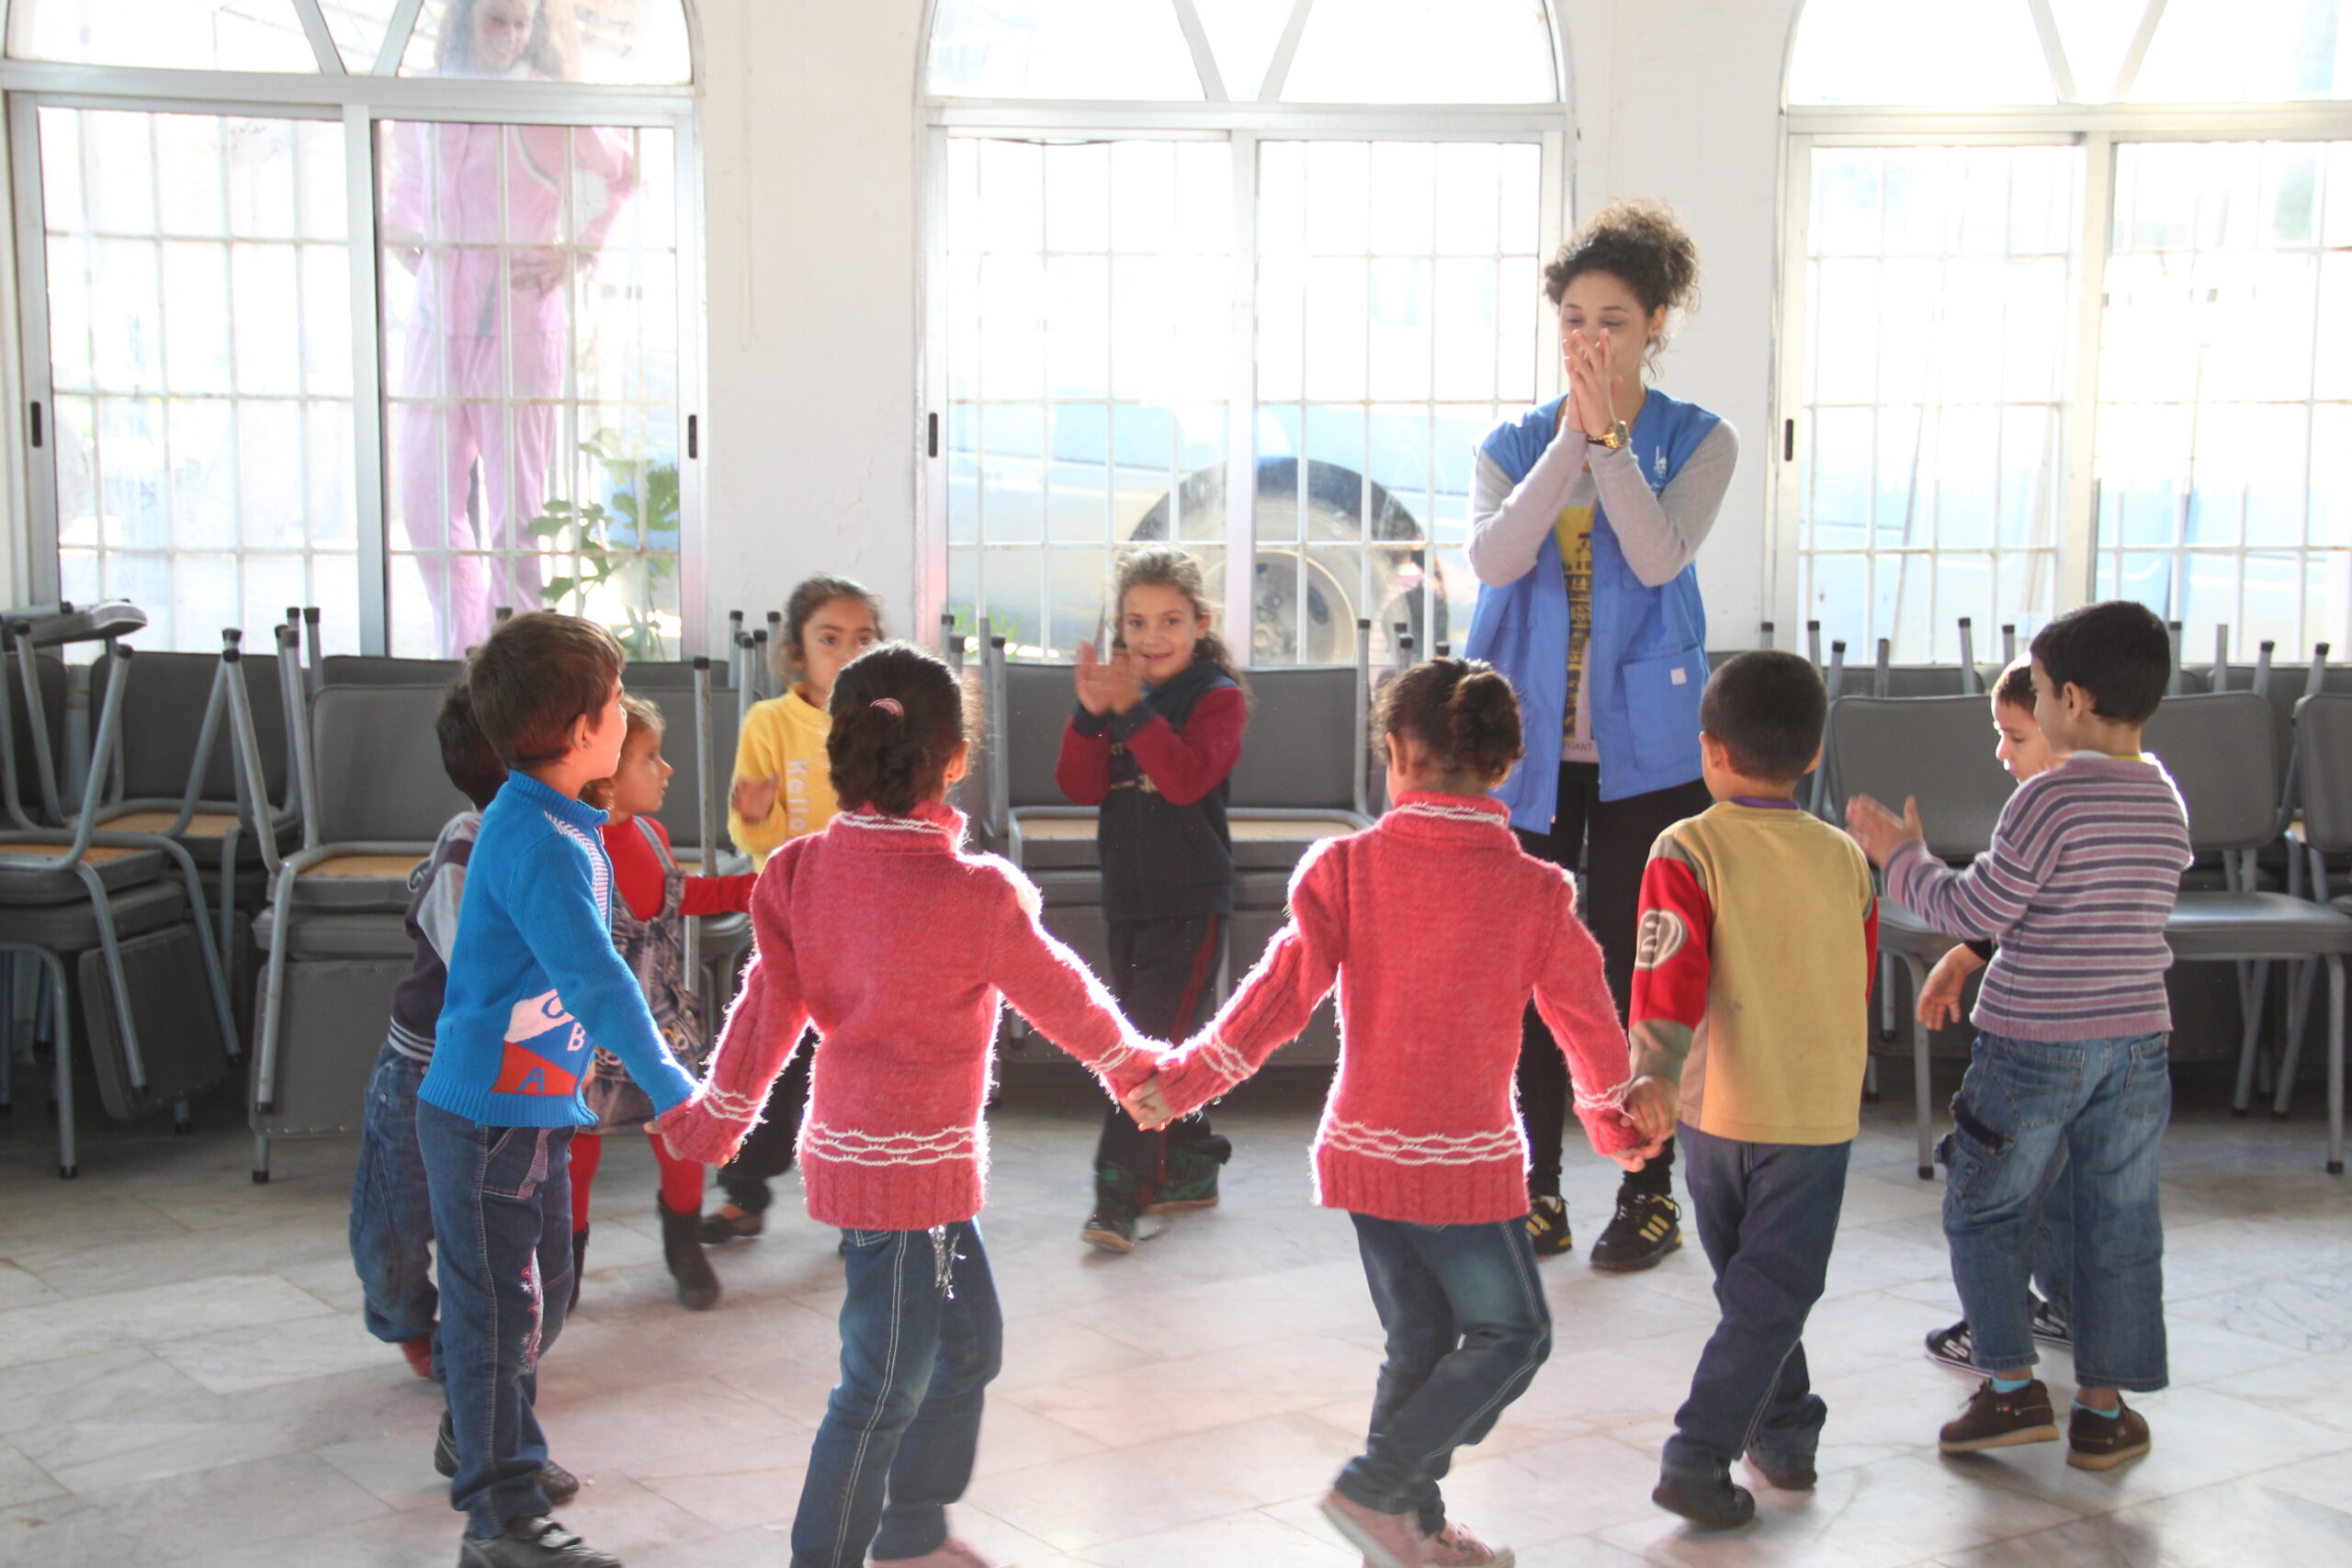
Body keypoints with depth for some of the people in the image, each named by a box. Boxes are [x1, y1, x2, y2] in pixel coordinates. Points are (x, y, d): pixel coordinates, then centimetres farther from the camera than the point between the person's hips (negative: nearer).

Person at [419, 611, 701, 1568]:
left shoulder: (558, 823, 7)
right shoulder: (537, 843, -24)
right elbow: (595, 978, -28)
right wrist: (670, 1089, -24)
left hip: (536, 1104, 10)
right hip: (489, 1114, -10)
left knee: (541, 1292, 22)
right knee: (500, 1309, -1)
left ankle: (486, 1447, 41)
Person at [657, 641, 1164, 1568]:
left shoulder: (803, 870, -2)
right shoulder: (973, 894, -20)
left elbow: (767, 1008, 3)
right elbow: (1061, 998, -4)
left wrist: (712, 1120, 16)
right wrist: (1137, 1066, 14)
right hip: (905, 1168, -8)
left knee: (968, 1346, 22)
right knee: (885, 1387, 3)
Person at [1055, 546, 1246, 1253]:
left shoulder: (1217, 697, -7)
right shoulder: (1118, 691, 8)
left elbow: (1187, 778, -25)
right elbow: (1081, 786, -2)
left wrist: (1132, 709, -31)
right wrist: (1089, 714, -18)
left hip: (1191, 904, -6)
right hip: (1127, 899, 6)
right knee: (1164, 1043, 15)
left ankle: (1119, 1195, -14)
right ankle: (1191, 1168, 30)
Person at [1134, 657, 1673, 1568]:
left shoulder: (1347, 868, -5)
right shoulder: (1535, 893, -7)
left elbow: (1284, 990, -11)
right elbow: (1587, 1023, 4)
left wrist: (1184, 1079, -5)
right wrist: (1621, 1126, 21)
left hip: (1364, 1150, 4)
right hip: (1467, 1165, -4)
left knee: (1419, 1344, 18)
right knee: (1512, 1337, 12)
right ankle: (1375, 1490, 4)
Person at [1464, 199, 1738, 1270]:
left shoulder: (1697, 443, 1)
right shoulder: (1514, 445, 7)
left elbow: (1660, 557, -17)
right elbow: (1493, 558, -12)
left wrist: (1607, 432, -15)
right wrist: (1569, 439, -13)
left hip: (1646, 745, -2)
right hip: (1530, 741, 3)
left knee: (1633, 968, 1)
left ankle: (1649, 1191, 15)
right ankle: (1537, 1191, 18)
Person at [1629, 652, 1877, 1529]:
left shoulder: (1687, 851, -9)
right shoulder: (1846, 859, 2)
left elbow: (1668, 981, -19)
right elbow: (1861, 986, 13)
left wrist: (1650, 1080, -19)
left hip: (1717, 1109, 0)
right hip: (1819, 1111, 0)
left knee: (1752, 1285, 19)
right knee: (1772, 1295, 3)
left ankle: (1782, 1432, 29)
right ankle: (1697, 1460, -2)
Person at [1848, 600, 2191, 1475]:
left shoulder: (2052, 797, -17)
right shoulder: (2166, 802, 6)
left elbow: (1977, 913, -14)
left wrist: (1900, 858, 0)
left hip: (2035, 1044, -6)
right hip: (2138, 1041, 6)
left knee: (1984, 1210, 10)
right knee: (2120, 1225, 11)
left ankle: (2011, 1387, 8)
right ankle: (2104, 1408, 17)